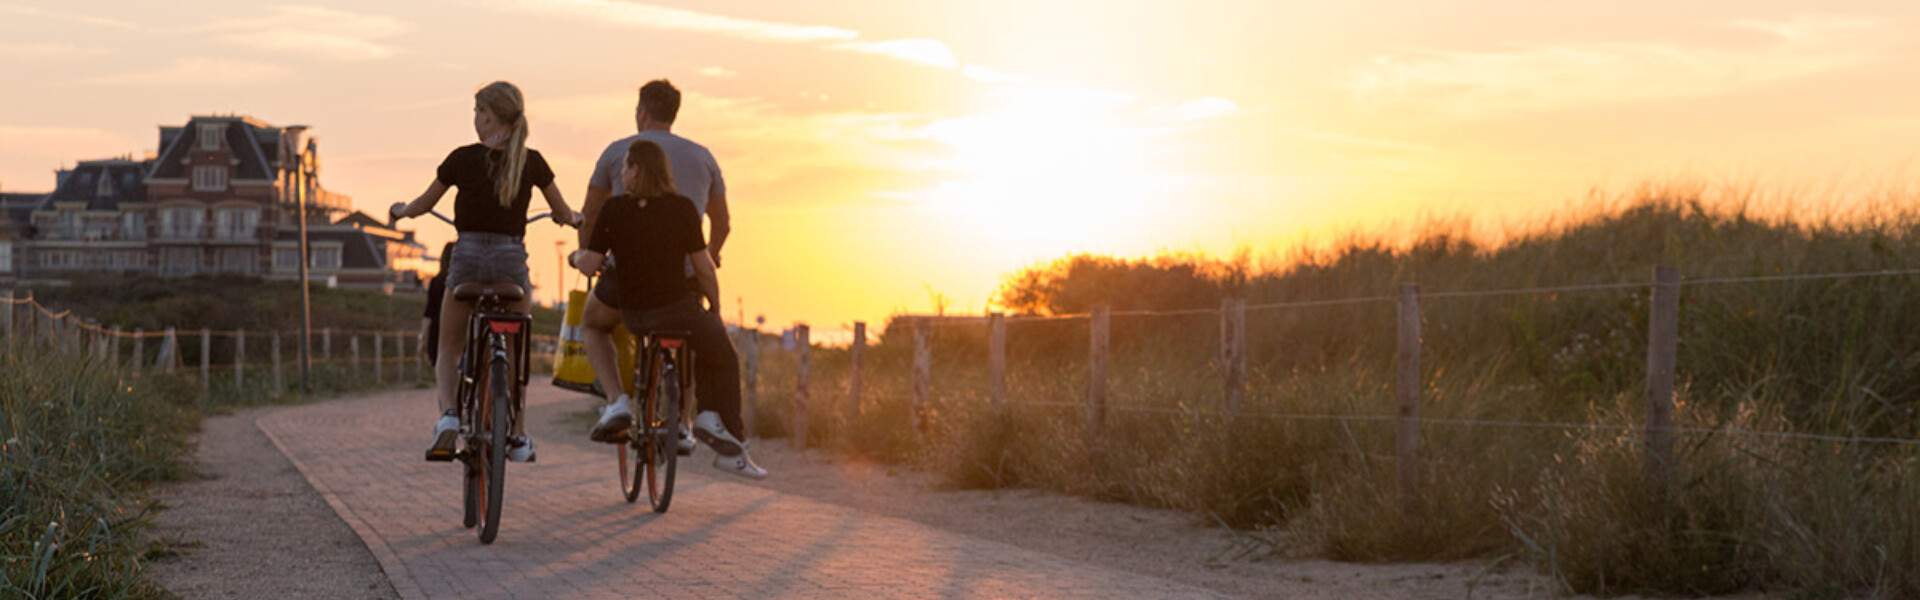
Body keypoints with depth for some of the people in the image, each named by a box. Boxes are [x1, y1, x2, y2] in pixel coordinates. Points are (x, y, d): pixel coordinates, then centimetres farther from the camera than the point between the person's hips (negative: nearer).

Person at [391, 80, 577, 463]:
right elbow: (564, 215, 13)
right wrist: (571, 217, 37)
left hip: (468, 258, -1)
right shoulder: (532, 162, 2)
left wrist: (400, 210, 33)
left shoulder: (463, 159, -3)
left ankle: (448, 413, -13)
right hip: (512, 259, 2)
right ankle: (518, 436, 17)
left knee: (448, 352, 14)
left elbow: (423, 205, 11)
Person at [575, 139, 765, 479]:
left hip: (634, 316, 3)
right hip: (678, 310, -3)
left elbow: (590, 265, -4)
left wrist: (578, 256, 19)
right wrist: (716, 309, 11)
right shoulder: (682, 208, -6)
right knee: (723, 359, 20)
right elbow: (703, 267, -3)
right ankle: (730, 448, 12)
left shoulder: (613, 209, -4)